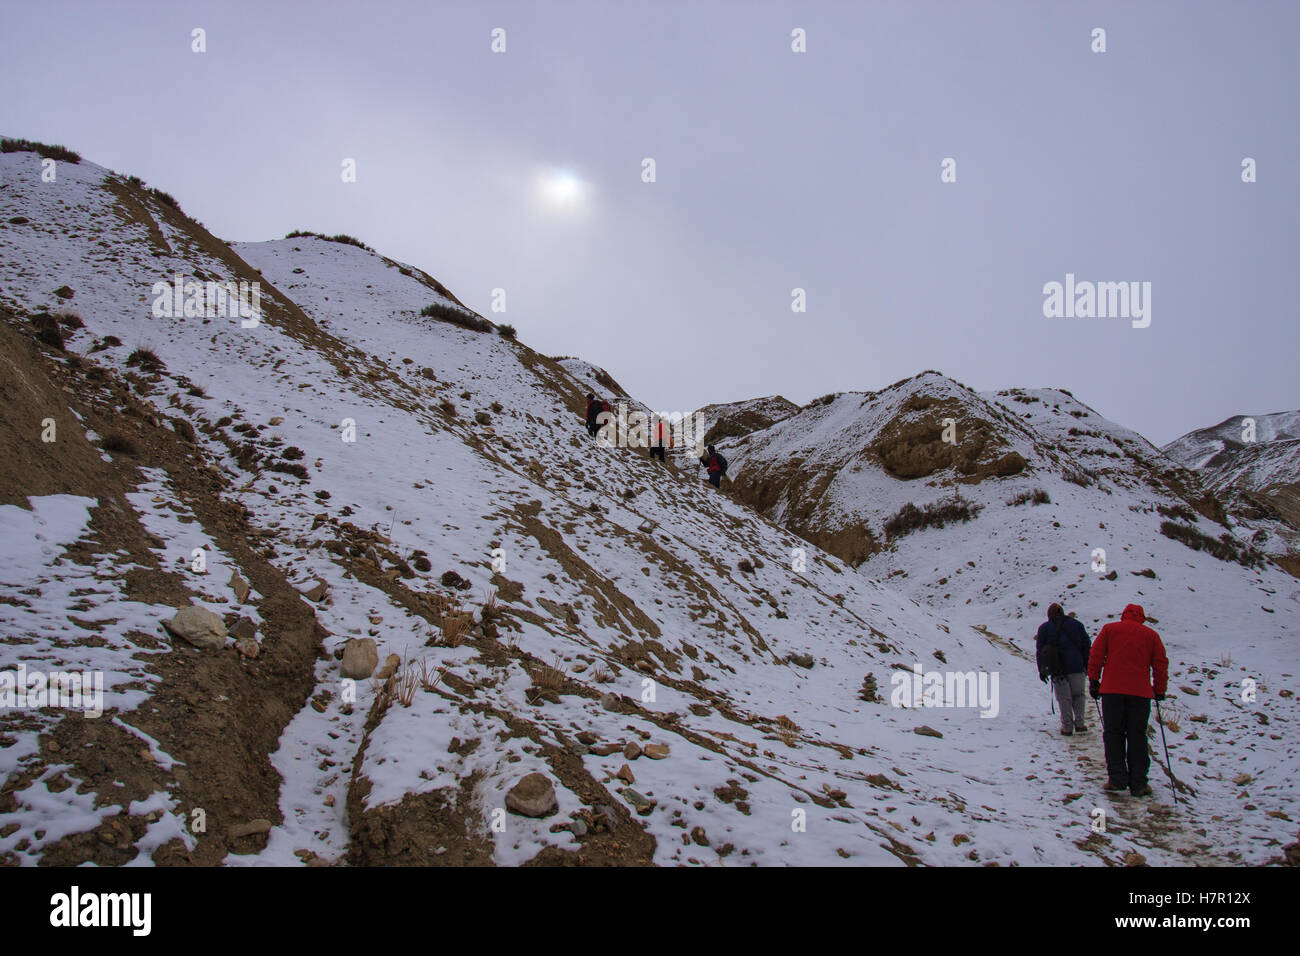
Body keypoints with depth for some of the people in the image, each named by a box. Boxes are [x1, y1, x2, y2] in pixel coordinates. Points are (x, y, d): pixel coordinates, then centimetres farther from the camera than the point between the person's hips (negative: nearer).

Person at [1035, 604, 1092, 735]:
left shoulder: (1044, 628, 5)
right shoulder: (1076, 624, 9)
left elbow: (1040, 650, 3)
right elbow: (1087, 645, 8)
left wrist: (1042, 670, 6)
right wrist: (1088, 664, 13)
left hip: (1058, 669, -1)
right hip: (1076, 666, 1)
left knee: (1064, 698, 4)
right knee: (1078, 695, 14)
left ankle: (1067, 726, 1)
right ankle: (1079, 723, 7)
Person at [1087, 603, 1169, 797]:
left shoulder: (1109, 629, 9)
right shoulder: (1151, 635, 11)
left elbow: (1096, 655, 4)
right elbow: (1161, 664, 11)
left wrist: (1093, 680, 8)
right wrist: (1160, 690, 19)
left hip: (1112, 689, -1)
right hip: (1140, 692, 1)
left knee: (1113, 733, 4)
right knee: (1137, 737, 5)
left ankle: (1117, 778, -5)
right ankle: (1138, 784, 3)